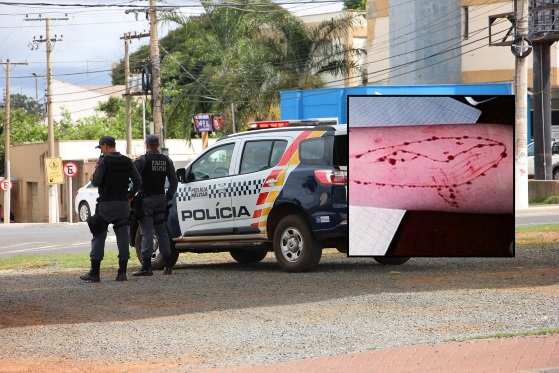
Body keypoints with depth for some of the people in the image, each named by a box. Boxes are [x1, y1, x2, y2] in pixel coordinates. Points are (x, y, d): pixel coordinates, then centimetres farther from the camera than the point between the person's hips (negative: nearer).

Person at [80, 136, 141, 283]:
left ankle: (94, 273, -2)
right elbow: (138, 182, 4)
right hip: (123, 204, 4)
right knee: (123, 238, 5)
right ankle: (122, 273, 1)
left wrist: (97, 168, 5)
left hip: (106, 204, -4)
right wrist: (128, 195, 10)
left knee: (98, 238, 1)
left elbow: (96, 182, -12)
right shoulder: (127, 162, 8)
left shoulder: (105, 161, -8)